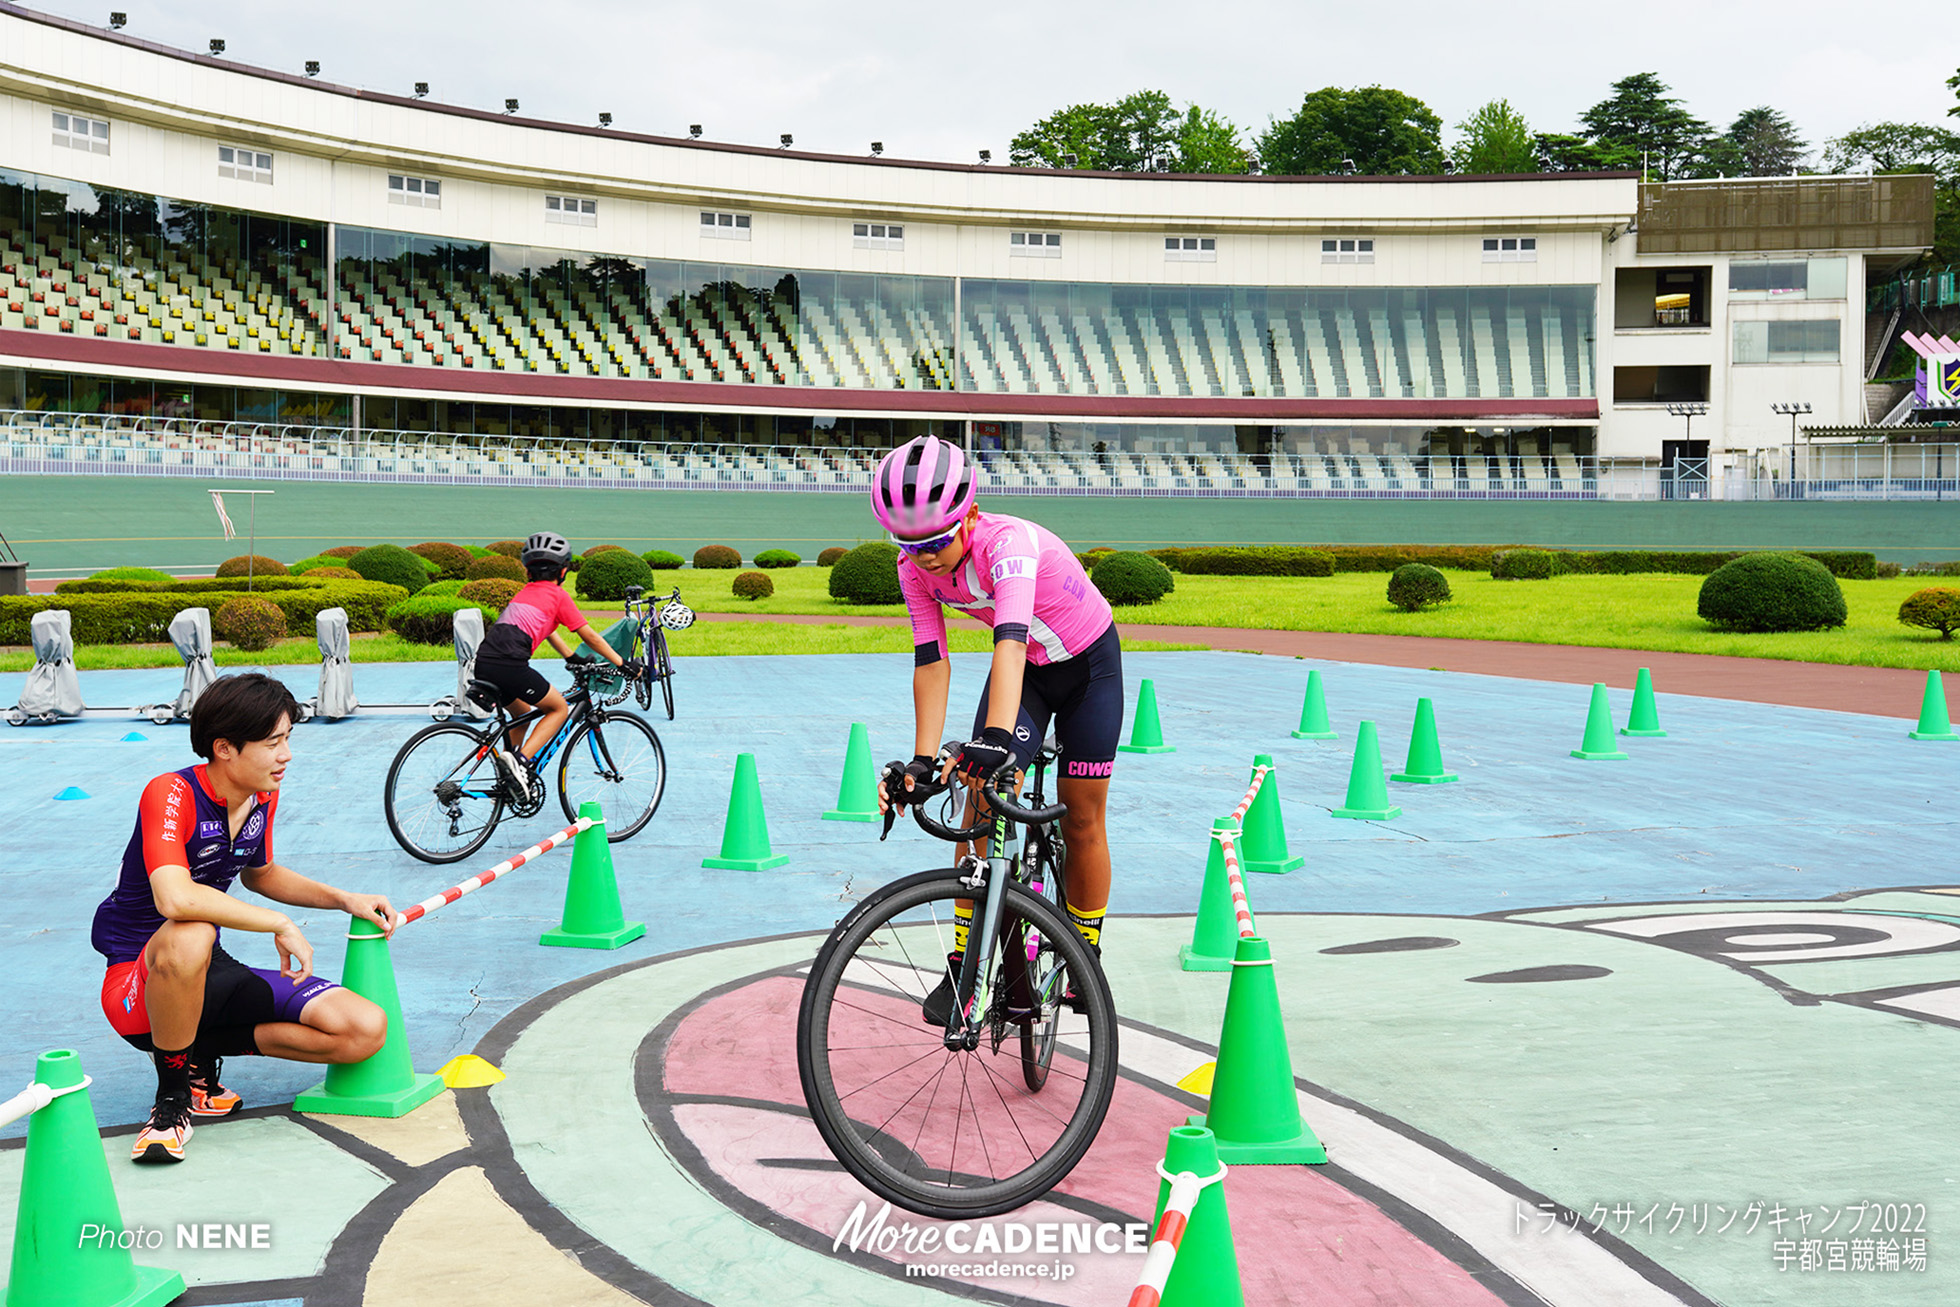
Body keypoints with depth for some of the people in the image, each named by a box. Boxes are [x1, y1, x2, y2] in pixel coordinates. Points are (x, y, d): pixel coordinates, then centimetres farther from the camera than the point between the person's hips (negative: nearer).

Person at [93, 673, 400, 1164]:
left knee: (366, 1029, -11)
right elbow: (174, 899, -39)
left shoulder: (263, 797, 2)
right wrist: (280, 925, -32)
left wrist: (346, 899, 10)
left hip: (211, 976, 7)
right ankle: (173, 1092, -18)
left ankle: (200, 1050, 4)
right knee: (189, 936, -44)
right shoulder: (172, 794, -21)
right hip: (135, 985, -7)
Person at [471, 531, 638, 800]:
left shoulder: (524, 593, 28)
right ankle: (521, 760, -7)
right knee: (560, 708, 12)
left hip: (483, 664, 7)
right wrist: (622, 664, 18)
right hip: (509, 665, -7)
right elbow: (590, 637, 10)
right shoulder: (558, 595, 7)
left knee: (523, 712, 30)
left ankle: (511, 779, 29)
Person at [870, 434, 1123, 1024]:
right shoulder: (917, 568, -19)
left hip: (1088, 664, -4)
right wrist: (922, 760, -30)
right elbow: (931, 661, -20)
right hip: (1026, 670, 4)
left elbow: (1010, 642, -52)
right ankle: (965, 964, -7)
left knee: (1081, 819, 0)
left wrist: (997, 736, -66)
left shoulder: (1009, 542, -37)